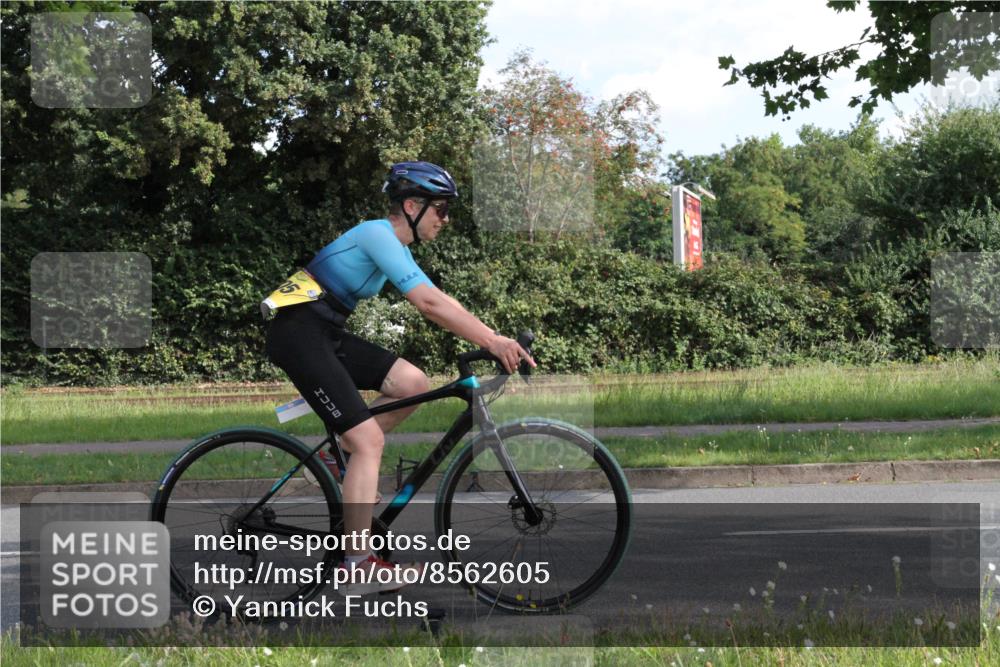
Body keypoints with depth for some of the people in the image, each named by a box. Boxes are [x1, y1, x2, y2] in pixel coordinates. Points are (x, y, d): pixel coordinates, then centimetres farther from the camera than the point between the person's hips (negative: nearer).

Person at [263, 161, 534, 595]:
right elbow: (429, 305, -25)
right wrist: (492, 343, -28)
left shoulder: (396, 248, 15)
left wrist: (498, 339, 7)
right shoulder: (378, 234, -16)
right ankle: (357, 568, -16)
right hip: (299, 335, -9)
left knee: (413, 383, -1)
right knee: (369, 440, -14)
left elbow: (443, 303, 17)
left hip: (326, 334, 9)